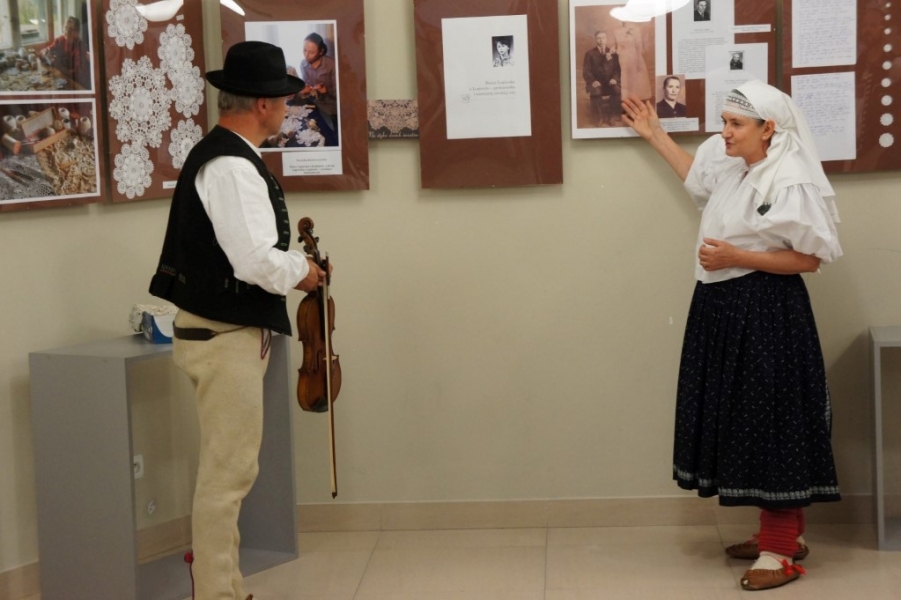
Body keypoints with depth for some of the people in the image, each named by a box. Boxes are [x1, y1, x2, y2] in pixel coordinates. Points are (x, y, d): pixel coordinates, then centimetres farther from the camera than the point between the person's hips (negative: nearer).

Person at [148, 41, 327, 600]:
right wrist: (301, 271, -10)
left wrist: (291, 264, 9)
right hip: (225, 338, -11)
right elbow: (257, 261, -28)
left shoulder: (220, 155, 12)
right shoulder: (231, 166, -20)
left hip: (227, 331, 11)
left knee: (227, 469, 19)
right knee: (228, 473, -3)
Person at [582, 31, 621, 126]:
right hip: (596, 82, -1)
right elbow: (586, 71, -1)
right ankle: (598, 119, -24)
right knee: (595, 92, -35)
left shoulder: (612, 53, 10)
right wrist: (593, 81, -18)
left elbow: (617, 68, 7)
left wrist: (614, 78, -14)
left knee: (617, 91, -31)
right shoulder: (590, 54, 5)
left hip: (610, 82, 1)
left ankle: (612, 117, -20)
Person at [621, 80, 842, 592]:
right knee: (743, 420, 13)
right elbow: (696, 176, 32)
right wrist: (655, 136, 31)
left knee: (771, 422, -4)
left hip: (766, 313, -9)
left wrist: (737, 256, -21)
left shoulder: (791, 183, -17)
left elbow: (810, 259, -17)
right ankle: (783, 533, 26)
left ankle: (783, 552, 4)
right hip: (723, 306, 9)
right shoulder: (730, 166, 9)